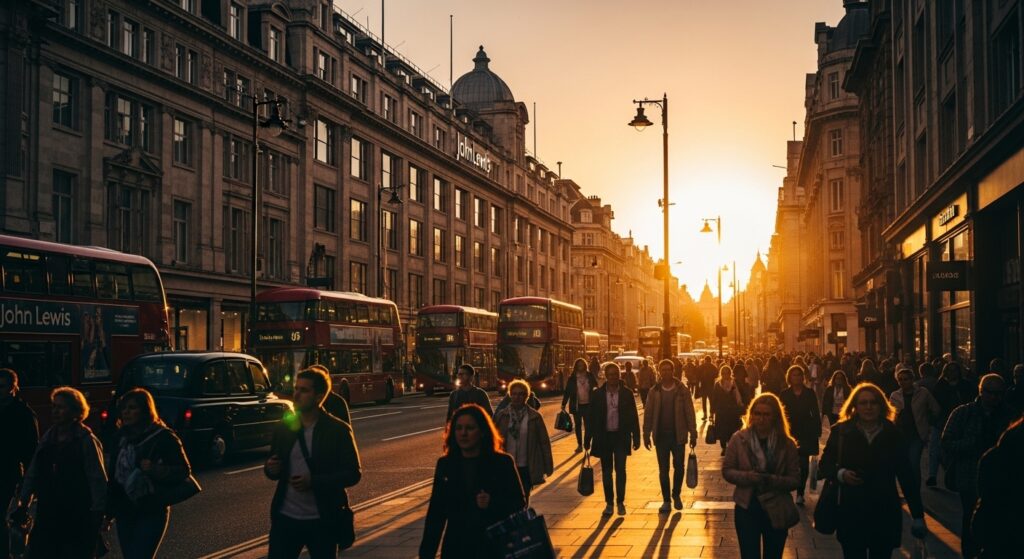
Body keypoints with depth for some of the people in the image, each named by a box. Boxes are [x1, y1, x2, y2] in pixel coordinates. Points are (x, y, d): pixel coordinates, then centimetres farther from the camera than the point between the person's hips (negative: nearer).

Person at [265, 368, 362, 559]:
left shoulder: (339, 430, -6)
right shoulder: (284, 427, 5)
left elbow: (354, 473, -9)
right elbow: (275, 469, 15)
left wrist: (314, 481, -20)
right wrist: (271, 469, -11)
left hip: (322, 522, -3)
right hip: (286, 518, 3)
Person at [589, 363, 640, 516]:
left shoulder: (627, 394, 0)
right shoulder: (597, 394, 1)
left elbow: (633, 416, 3)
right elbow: (593, 417, 3)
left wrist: (636, 438, 0)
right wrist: (590, 439, 0)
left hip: (621, 437, -1)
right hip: (604, 437, 1)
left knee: (620, 470, -1)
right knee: (606, 471, 6)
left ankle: (620, 502, 9)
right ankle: (609, 502, 14)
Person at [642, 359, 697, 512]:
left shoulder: (682, 390, -1)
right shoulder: (654, 392, 3)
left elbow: (689, 413, -1)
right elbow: (648, 414, 5)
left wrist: (693, 434, -4)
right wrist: (646, 435, 1)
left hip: (678, 436, -1)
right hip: (661, 436, 1)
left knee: (678, 467, 2)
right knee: (663, 469, 5)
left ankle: (676, 494, 25)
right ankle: (666, 500, 15)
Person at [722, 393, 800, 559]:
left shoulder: (787, 443, -5)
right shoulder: (739, 439, -6)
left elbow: (795, 479, -5)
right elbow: (727, 470, -3)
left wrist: (773, 480, -24)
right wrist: (749, 477, -20)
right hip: (747, 508, -1)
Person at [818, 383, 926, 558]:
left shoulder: (892, 433, 1)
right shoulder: (841, 431, -1)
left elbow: (906, 475, 4)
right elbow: (824, 466, 3)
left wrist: (918, 515, 2)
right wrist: (840, 473, -18)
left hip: (885, 514, 1)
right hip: (851, 513, -1)